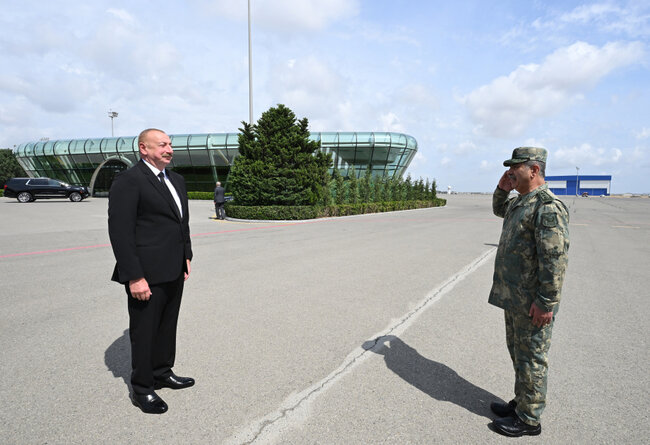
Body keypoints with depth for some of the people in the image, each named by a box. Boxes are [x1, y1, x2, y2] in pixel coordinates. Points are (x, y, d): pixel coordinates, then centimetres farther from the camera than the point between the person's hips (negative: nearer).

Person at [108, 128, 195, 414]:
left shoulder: (176, 180, 12)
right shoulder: (128, 181, -14)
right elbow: (120, 232, -18)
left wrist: (186, 256, 14)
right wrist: (134, 277, -20)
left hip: (174, 272, 8)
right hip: (147, 274, -8)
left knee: (168, 326, 20)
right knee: (144, 331, 7)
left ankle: (163, 373, 39)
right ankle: (142, 389, 24)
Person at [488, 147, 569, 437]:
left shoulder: (548, 207, -20)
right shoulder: (519, 203, 11)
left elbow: (555, 258, -24)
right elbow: (499, 210, 33)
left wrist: (546, 302, -24)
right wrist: (502, 189, 13)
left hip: (532, 303, -10)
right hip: (514, 298, 10)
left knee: (531, 358, 5)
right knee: (518, 353, 21)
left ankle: (529, 419, 20)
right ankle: (521, 403, 37)